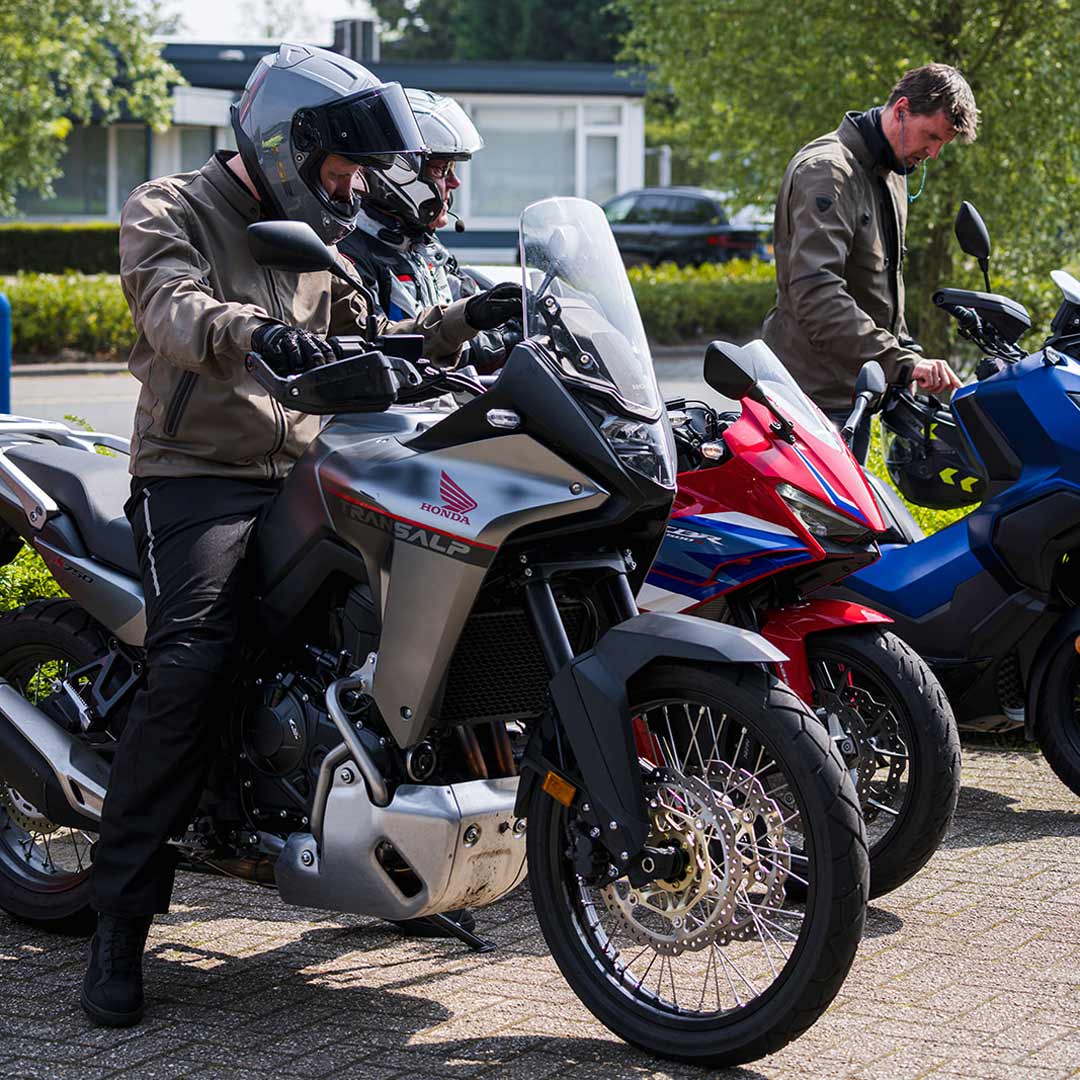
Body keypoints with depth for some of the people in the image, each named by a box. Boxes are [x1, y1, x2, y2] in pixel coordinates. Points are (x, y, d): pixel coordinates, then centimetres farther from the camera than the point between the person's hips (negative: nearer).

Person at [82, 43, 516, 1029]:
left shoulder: (313, 243, 23)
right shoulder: (172, 211, -1)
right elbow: (173, 308, -22)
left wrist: (463, 319, 6)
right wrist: (255, 332, -44)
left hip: (302, 477, 7)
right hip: (198, 476, -7)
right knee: (192, 664, -27)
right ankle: (120, 920, -24)